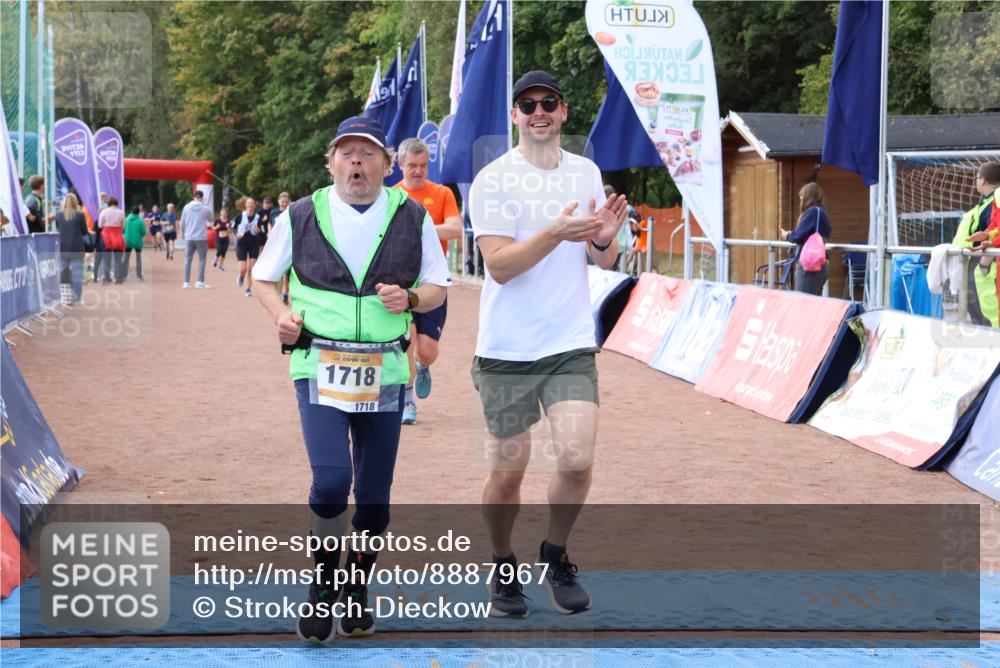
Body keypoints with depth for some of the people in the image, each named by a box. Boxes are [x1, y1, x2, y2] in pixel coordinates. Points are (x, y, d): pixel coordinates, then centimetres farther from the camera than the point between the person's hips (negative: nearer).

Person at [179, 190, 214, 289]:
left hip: (189, 237, 2)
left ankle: (186, 282, 7)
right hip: (201, 238, -2)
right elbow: (211, 221, 12)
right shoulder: (206, 209, -3)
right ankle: (199, 281, -3)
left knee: (188, 259, 8)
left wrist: (182, 234, 18)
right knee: (202, 259, 5)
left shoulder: (187, 207, 1)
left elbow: (182, 223, 5)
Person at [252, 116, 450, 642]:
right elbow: (264, 276, 14)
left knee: (373, 495, 6)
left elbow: (439, 286, 11)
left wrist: (410, 298, -11)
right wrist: (281, 314, -6)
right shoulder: (300, 217, 3)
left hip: (384, 373, 2)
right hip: (319, 369, -1)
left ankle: (358, 590, 27)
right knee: (331, 480, -17)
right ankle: (323, 585, 6)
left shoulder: (412, 218, 5)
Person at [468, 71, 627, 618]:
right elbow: (499, 265, -14)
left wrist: (605, 238, -11)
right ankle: (503, 567, 26)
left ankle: (555, 557, 15)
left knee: (577, 460, -10)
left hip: (571, 346, 3)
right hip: (506, 350, -3)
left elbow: (604, 261, 13)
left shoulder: (586, 173, 9)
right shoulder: (492, 180, -6)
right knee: (507, 471, 2)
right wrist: (556, 233, -28)